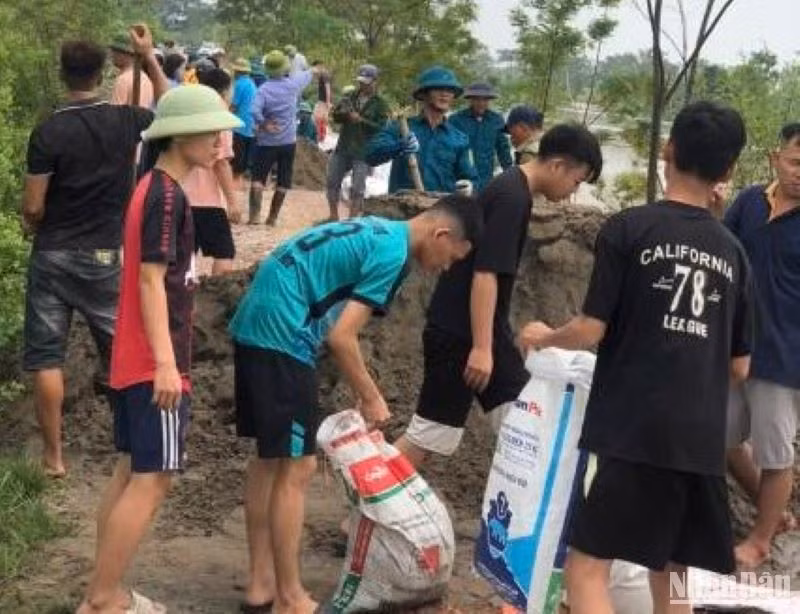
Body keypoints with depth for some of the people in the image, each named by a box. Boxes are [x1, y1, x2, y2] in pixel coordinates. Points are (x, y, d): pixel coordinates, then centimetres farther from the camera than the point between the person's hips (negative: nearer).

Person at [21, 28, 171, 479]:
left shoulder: (49, 133, -13)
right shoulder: (126, 121, -5)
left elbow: (32, 208, -10)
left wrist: (39, 231, 12)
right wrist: (150, 57, 19)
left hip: (53, 256, -2)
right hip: (104, 256, 2)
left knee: (46, 357, 5)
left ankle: (54, 454, 8)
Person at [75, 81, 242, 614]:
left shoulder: (153, 187, 14)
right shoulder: (168, 194, -15)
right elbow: (151, 278, -21)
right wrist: (166, 362, -26)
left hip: (134, 359, 10)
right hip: (154, 362, -10)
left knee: (131, 472, 12)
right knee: (153, 480, -6)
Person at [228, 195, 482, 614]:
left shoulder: (378, 232, 18)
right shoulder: (393, 251, -11)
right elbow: (341, 337, -15)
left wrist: (361, 392, 20)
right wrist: (372, 398, -2)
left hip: (254, 325, 10)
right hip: (279, 333, -10)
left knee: (270, 459, 16)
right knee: (296, 469, -2)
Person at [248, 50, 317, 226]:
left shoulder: (264, 89, -11)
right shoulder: (292, 84, -2)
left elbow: (254, 110, -28)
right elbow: (305, 76, 21)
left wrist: (263, 124, -16)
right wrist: (313, 71, 39)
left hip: (267, 142, -2)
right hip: (288, 141, 2)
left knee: (258, 177, -1)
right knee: (283, 181, 9)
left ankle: (255, 214, -15)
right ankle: (273, 217, 11)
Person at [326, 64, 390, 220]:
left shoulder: (381, 104, -4)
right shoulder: (350, 96, 7)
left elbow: (382, 128, -12)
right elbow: (335, 116, 4)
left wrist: (361, 120, -20)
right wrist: (344, 113, -19)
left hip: (364, 152, -5)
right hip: (343, 148, 5)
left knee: (357, 188, -6)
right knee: (332, 182, 11)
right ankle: (333, 217, 25)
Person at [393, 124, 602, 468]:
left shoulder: (512, 190, 11)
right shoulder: (511, 198, -19)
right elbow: (484, 275, -25)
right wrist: (481, 347, -25)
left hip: (485, 331, 10)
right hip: (458, 333, -10)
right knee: (429, 435, -2)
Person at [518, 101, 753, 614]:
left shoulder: (628, 229, -5)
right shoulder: (733, 252, 10)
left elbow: (591, 330, -8)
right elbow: (740, 366, 14)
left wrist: (545, 337, 13)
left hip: (636, 432, -5)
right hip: (703, 438, 6)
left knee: (588, 566, -4)